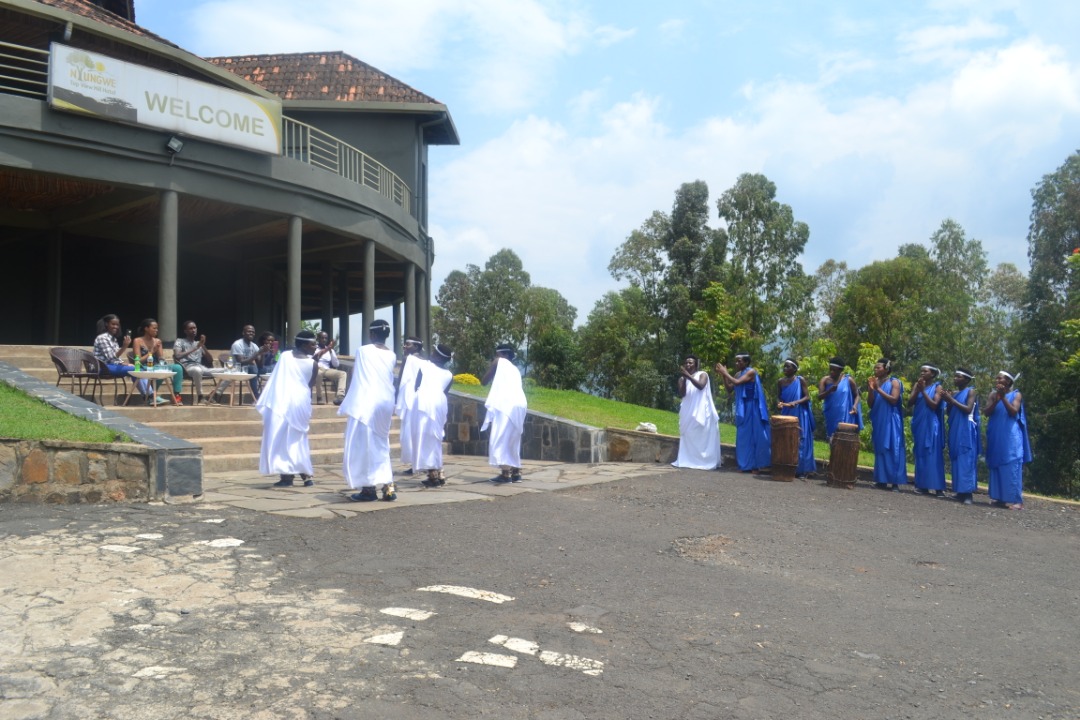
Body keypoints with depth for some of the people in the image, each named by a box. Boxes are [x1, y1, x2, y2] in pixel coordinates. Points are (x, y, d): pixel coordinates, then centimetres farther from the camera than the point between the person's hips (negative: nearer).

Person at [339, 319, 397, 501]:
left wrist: (348, 402, 15)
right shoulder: (391, 355, 9)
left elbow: (356, 378, 4)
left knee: (363, 445, 2)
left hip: (366, 403, -5)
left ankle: (369, 488, 3)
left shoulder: (363, 350, -3)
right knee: (381, 445, 13)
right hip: (385, 403, 5)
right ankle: (388, 487, 7)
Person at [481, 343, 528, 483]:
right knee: (512, 440, 15)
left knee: (500, 439, -8)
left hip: (506, 404, -8)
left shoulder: (499, 362, 11)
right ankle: (516, 473, 13)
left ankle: (505, 473, -16)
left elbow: (484, 382, 14)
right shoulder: (515, 369, 28)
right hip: (519, 405, 8)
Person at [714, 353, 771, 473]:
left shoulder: (751, 372, -11)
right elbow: (729, 390, 10)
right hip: (743, 409, 8)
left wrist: (725, 373, -12)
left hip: (752, 408, -8)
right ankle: (747, 464, 12)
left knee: (754, 435, -5)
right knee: (744, 436, 8)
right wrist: (724, 375, 0)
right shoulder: (738, 374, 12)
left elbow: (737, 382, -22)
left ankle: (756, 465, -1)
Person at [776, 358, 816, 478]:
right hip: (786, 415, 3)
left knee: (800, 441, -2)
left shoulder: (800, 380, -5)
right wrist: (779, 403, -14)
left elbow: (807, 397, -6)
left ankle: (801, 469, 4)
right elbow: (778, 397, 9)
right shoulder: (780, 381, 5)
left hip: (800, 416, -3)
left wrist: (795, 402, -22)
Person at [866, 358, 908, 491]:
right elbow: (870, 404, 10)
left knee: (892, 450, -7)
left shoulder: (894, 382, -3)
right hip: (878, 421, 6)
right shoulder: (875, 382, 12)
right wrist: (871, 390, -5)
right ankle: (881, 480, 8)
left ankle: (895, 482, -8)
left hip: (891, 421, -6)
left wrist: (879, 389, -15)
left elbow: (894, 399, -15)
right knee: (879, 450, 5)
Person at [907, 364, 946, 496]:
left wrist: (923, 390, -14)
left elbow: (934, 405, -11)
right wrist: (917, 390, -9)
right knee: (920, 454, 4)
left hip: (931, 425, -4)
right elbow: (909, 403, 2)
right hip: (919, 424, 4)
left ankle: (938, 487, -6)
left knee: (932, 454, -7)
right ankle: (922, 485, 7)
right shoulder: (917, 385, 10)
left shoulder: (937, 387, -1)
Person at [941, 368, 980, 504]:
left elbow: (968, 409, -15)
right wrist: (947, 401, -2)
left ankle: (967, 493, -13)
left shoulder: (971, 391, -2)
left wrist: (951, 399, -14)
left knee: (966, 461, -11)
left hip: (966, 431, -7)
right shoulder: (954, 393, 15)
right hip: (955, 430, 7)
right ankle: (960, 491, 8)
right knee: (956, 460, 5)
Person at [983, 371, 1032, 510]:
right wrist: (996, 399, -14)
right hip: (996, 436, 4)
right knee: (998, 466, 3)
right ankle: (1001, 497, 7)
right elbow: (986, 412, -1)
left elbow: (1013, 412, -12)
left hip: (1011, 436, -4)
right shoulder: (993, 395, 10)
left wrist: (1003, 397, -18)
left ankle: (1015, 499, -9)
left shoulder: (1016, 394, 1)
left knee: (1011, 466, -8)